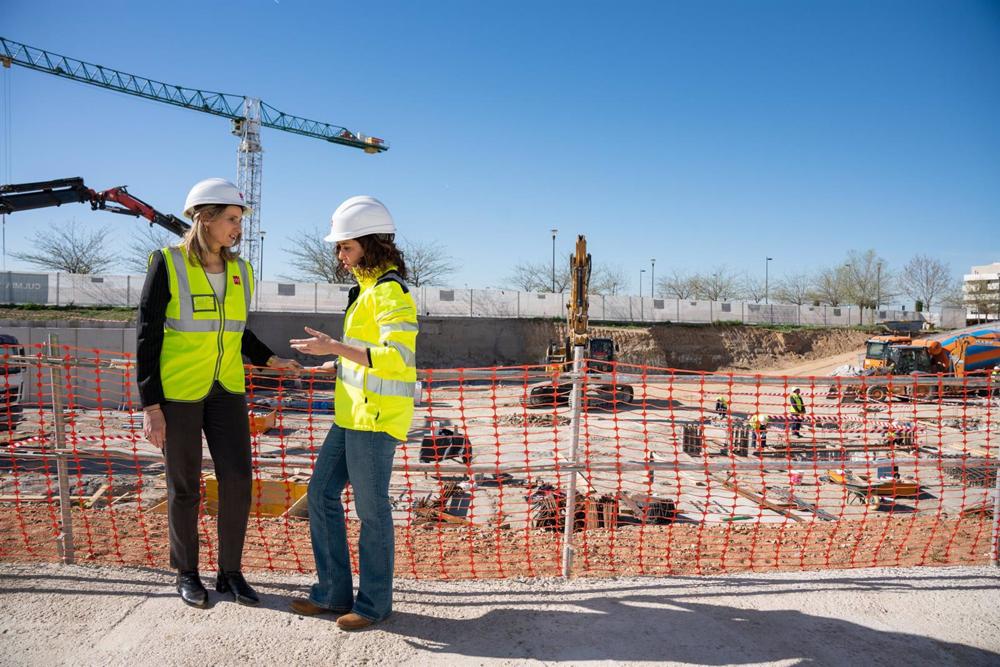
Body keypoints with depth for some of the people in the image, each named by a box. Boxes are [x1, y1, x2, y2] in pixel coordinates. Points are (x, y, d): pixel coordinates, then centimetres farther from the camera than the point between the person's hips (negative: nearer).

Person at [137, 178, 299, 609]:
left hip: (226, 391, 4)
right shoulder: (168, 265, -9)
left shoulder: (240, 271, 6)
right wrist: (150, 405, -12)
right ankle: (187, 574, 27)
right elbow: (147, 337, -8)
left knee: (237, 481, 1)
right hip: (178, 392, -4)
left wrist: (270, 360, 1)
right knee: (185, 488, 8)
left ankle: (230, 572, 19)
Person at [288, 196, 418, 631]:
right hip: (352, 414, 10)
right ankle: (333, 591, 26)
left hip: (376, 417, -10)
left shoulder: (390, 291, -14)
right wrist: (331, 365, 19)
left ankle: (374, 601, 19)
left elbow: (397, 357, -24)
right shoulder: (367, 288, 16)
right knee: (321, 494, 13)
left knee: (370, 509, 1)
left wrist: (333, 347, -24)